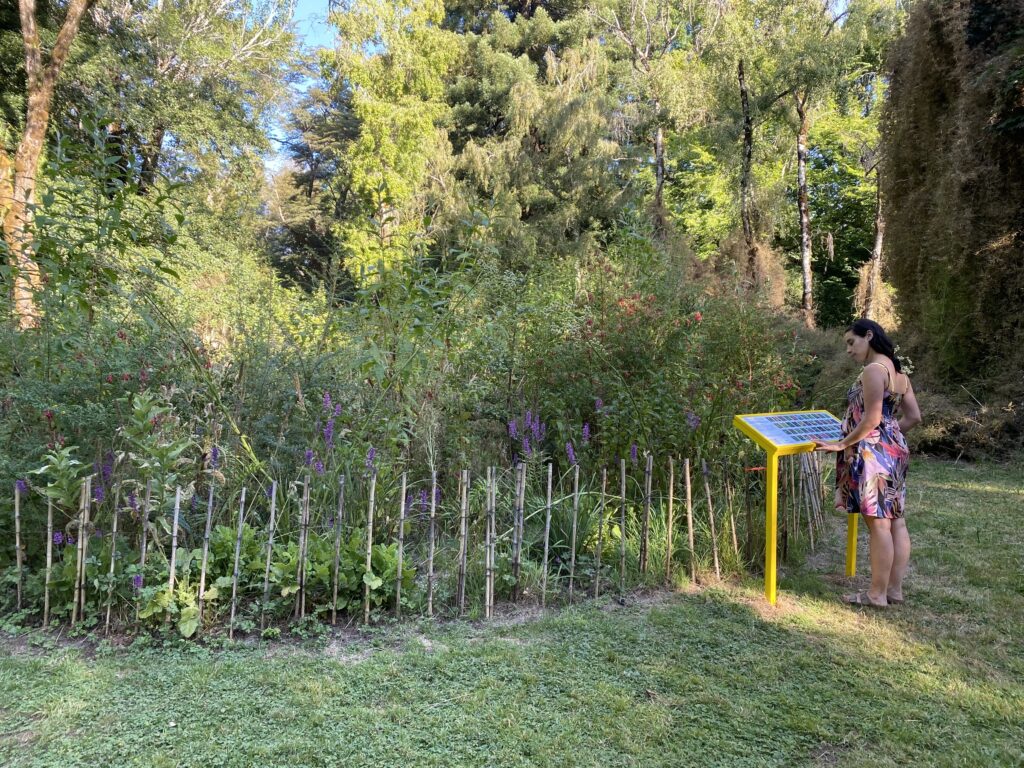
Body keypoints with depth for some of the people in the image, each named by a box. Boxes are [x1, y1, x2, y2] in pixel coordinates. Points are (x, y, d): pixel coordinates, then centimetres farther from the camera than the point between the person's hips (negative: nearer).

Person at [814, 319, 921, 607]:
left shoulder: (873, 370, -16)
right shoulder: (897, 372, 14)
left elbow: (871, 419, -20)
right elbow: (914, 417, 15)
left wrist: (842, 445, -11)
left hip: (873, 454, -10)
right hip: (894, 451, 10)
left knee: (878, 524, -2)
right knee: (895, 521, 12)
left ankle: (878, 594, 6)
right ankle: (894, 588, 20)